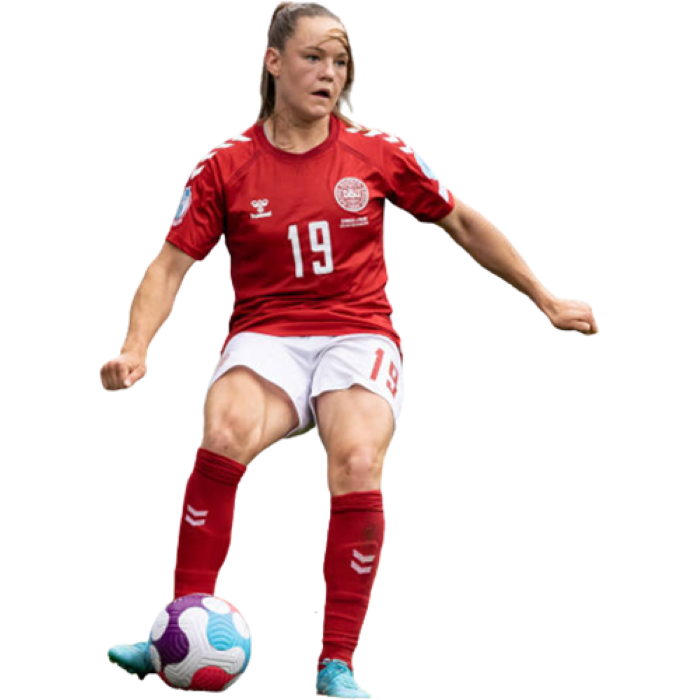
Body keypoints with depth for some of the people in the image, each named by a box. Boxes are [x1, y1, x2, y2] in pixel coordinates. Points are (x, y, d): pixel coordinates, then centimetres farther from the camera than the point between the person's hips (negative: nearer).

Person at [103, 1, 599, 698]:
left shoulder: (379, 153, 5)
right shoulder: (225, 165, 3)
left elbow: (463, 223, 16)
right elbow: (170, 266, 3)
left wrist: (547, 301, 19)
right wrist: (134, 348, -14)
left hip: (359, 338, 0)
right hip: (265, 339, 0)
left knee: (357, 462, -31)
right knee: (223, 436, -34)